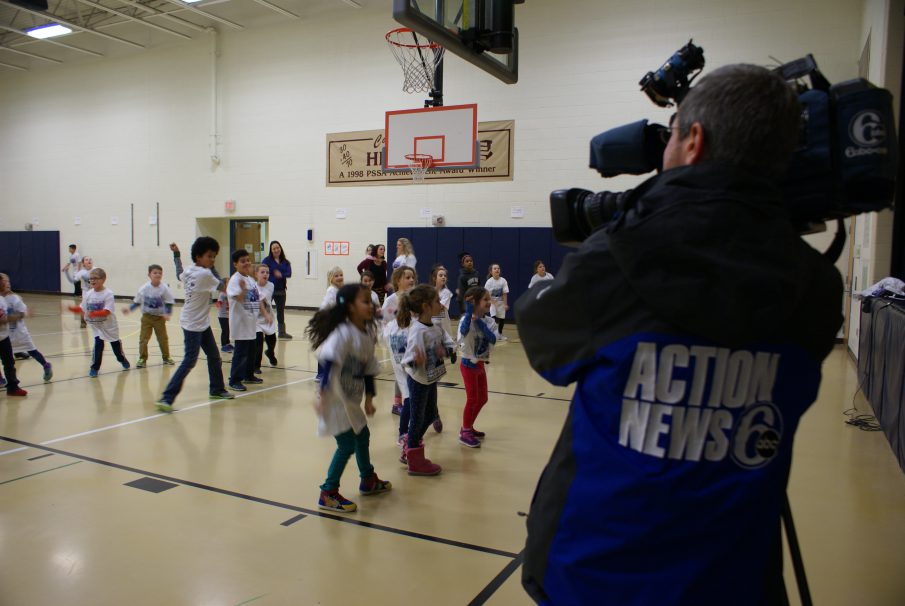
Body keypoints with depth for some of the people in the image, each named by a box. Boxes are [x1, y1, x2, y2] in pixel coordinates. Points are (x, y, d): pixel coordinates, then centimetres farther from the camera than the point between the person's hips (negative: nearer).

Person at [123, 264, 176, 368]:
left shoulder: (164, 288, -11)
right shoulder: (144, 288, -7)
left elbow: (169, 303, -8)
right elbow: (137, 302, 5)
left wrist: (167, 313, -22)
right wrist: (129, 309, -7)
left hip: (159, 317, -1)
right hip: (147, 317, 1)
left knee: (163, 338, 10)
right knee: (143, 338, -1)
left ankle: (166, 357, 25)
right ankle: (142, 359, 10)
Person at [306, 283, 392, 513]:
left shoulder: (368, 334, 4)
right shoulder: (343, 333, -22)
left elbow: (369, 369, 9)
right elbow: (328, 364, -27)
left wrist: (369, 399, 9)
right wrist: (322, 395, -32)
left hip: (351, 400, 9)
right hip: (335, 399, -9)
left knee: (362, 436, 22)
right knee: (347, 445, -6)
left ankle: (368, 481, 43)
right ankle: (328, 494, 9)